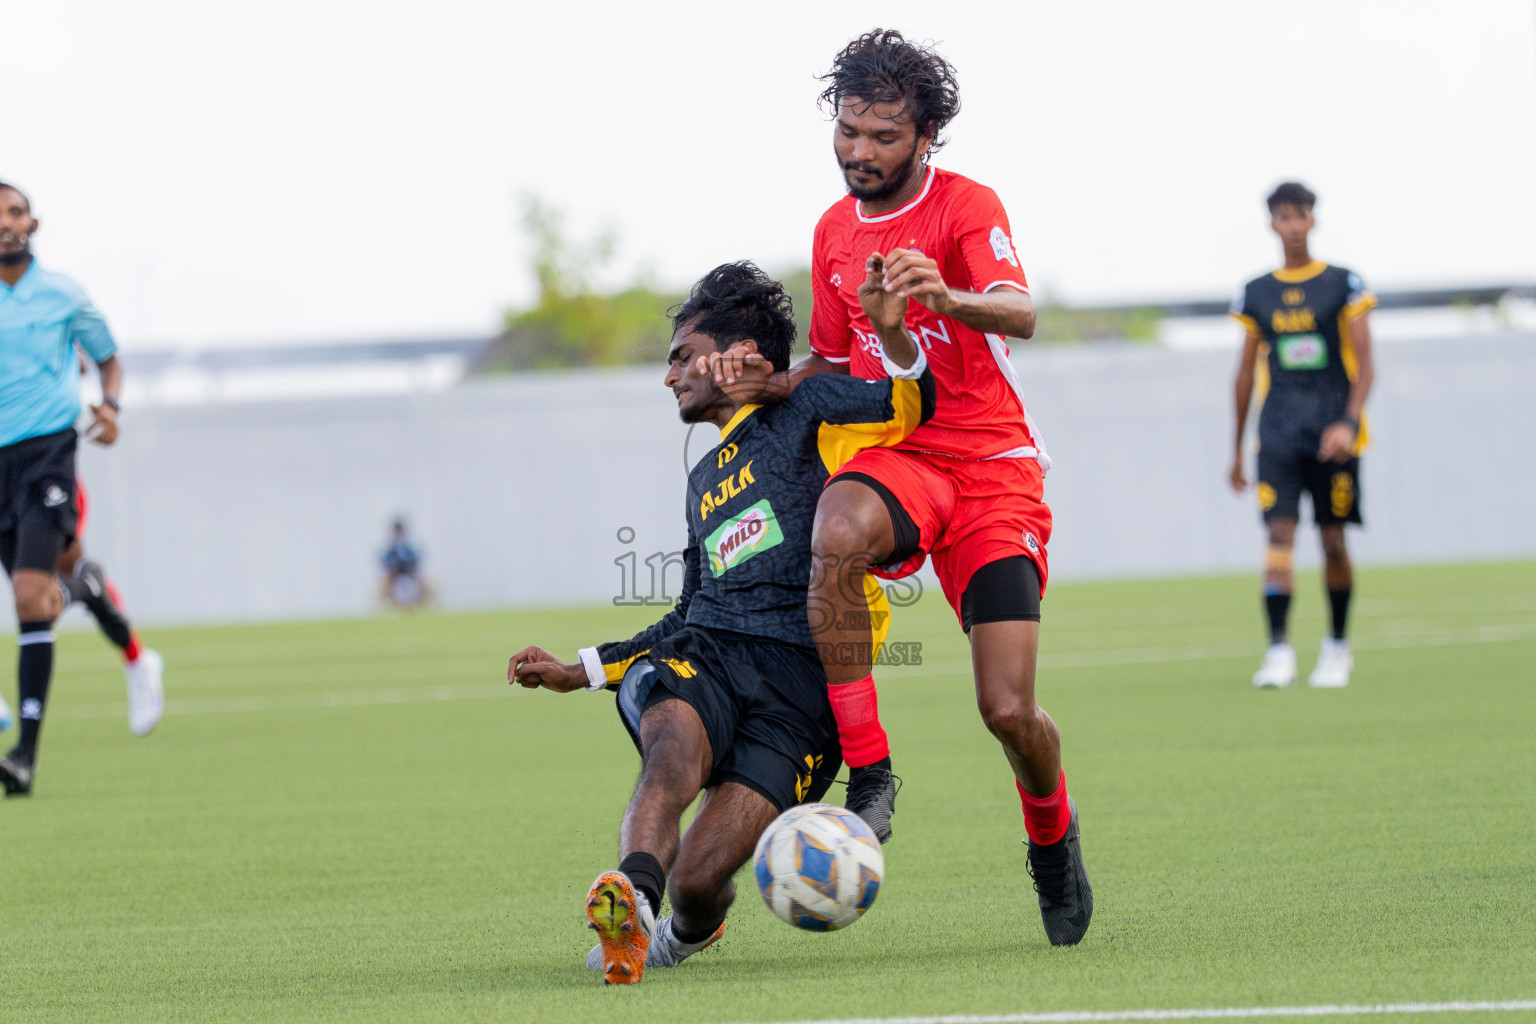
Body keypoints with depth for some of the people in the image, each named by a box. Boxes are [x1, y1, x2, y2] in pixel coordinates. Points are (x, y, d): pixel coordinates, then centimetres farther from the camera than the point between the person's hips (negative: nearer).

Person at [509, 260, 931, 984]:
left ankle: (689, 929, 15)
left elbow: (912, 405, 0)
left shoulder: (807, 410, 15)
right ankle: (635, 894, -60)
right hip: (702, 654, 5)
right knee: (675, 745, -36)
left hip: (802, 681, -5)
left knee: (697, 880, -20)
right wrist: (581, 671, 37)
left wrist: (893, 333, -20)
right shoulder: (705, 479, 35)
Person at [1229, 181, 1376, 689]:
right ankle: (1278, 651, -20)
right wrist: (1236, 451, 17)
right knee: (1279, 533, -13)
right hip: (1278, 433, 1)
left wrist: (1349, 421, -17)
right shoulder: (1256, 295, 10)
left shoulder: (1343, 285, 3)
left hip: (1333, 432, -1)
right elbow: (1246, 374, 16)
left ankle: (1337, 647, 20)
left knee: (1333, 539, 3)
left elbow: (1365, 364, -1)